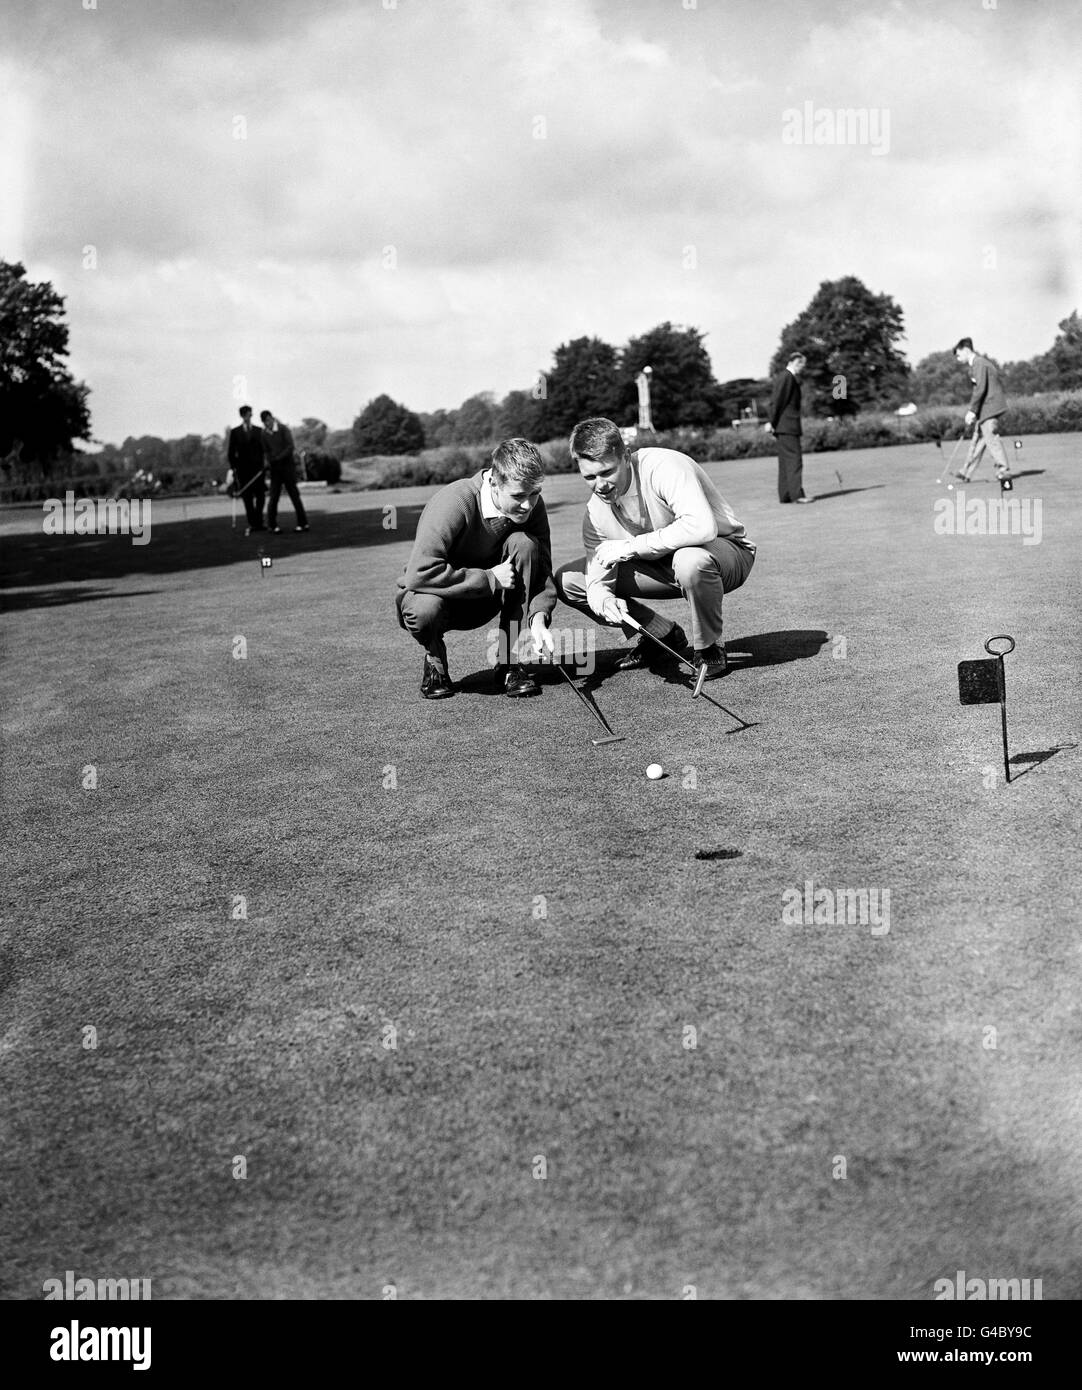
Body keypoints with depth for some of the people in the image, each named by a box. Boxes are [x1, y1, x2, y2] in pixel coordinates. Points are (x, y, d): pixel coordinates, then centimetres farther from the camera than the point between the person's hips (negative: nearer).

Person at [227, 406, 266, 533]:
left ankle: (258, 523, 5)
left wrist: (263, 465, -3)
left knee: (260, 496, -3)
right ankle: (251, 524, 3)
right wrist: (233, 467, -1)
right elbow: (231, 452, 7)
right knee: (247, 498, -1)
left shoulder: (259, 431, 8)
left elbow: (263, 449, 8)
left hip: (257, 468, 1)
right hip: (243, 469, -1)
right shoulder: (235, 432, 7)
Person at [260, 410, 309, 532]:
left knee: (294, 494, -3)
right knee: (274, 496, -1)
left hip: (288, 464, -4)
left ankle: (303, 523, 1)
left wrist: (278, 458, -20)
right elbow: (266, 451, 11)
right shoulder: (264, 434, 5)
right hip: (275, 468, 4)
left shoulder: (283, 429, -8)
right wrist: (269, 462, -8)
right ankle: (271, 524, 4)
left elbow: (290, 447, -15)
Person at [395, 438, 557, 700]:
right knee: (424, 609, -40)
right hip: (440, 595, -4)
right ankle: (435, 658, 0)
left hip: (483, 599, 4)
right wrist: (490, 578, -33)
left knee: (524, 543, -23)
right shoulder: (453, 502, -31)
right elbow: (419, 573, -38)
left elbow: (542, 570, -13)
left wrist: (539, 619, -33)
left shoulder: (532, 506, -14)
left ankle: (511, 665, -15)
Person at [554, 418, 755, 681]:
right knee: (567, 581, -3)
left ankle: (709, 649, -13)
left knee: (691, 560, -44)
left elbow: (702, 527, -43)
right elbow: (598, 577, -9)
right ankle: (662, 635, 10)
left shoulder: (663, 467, -29)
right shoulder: (596, 511, -9)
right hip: (663, 564, 6)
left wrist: (630, 546, -36)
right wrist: (603, 599, -35)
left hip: (728, 550, -6)